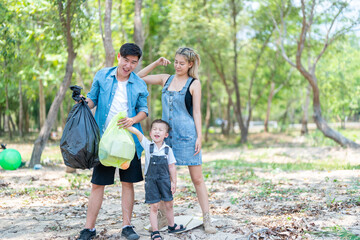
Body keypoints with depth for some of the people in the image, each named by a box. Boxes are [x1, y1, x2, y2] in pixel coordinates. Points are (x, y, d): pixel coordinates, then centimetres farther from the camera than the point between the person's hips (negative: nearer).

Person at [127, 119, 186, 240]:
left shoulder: (168, 149, 0)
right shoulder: (147, 145, -4)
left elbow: (172, 167, 4)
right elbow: (137, 132, -16)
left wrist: (173, 182, 2)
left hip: (165, 180, 2)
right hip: (151, 180, -2)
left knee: (169, 204, 12)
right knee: (154, 206, -1)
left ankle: (171, 226, 33)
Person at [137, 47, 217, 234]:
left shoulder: (194, 83, 0)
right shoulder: (166, 79, 11)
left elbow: (196, 111, -2)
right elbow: (138, 77, 15)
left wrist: (199, 136, -8)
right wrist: (156, 63, 6)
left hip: (187, 134, -4)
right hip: (167, 134, 4)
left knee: (197, 178, -2)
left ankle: (207, 220, 2)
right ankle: (162, 218, 17)